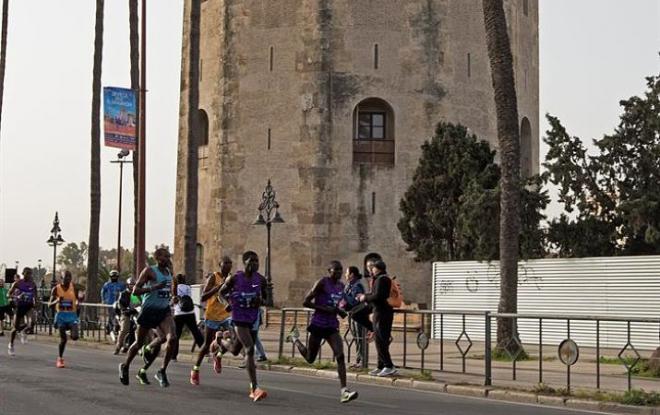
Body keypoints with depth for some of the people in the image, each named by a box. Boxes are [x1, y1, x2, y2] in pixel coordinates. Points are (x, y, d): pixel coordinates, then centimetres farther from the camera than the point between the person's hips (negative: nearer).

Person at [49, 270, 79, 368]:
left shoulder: (74, 287, 0)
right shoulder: (56, 289, -3)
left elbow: (78, 299, 15)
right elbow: (50, 304, -5)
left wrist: (77, 302, -4)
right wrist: (57, 301, -23)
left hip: (72, 315, 1)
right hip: (61, 315, -1)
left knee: (75, 337, -16)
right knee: (63, 338, -3)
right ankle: (60, 358, 17)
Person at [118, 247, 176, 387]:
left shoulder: (169, 272, 11)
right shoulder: (149, 271, -9)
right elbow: (135, 290, -14)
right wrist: (153, 287, -25)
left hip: (164, 310, 5)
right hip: (149, 310, -5)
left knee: (171, 338, -19)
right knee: (139, 342, 9)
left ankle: (162, 371, -4)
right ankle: (125, 366, 35)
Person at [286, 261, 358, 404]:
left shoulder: (341, 286, 9)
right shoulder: (322, 283, -12)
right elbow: (306, 302, -13)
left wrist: (340, 311, 5)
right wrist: (325, 309, -21)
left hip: (332, 326, 5)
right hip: (318, 324, -5)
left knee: (340, 356, -15)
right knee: (310, 358, 12)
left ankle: (343, 391, -18)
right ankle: (295, 338, 42)